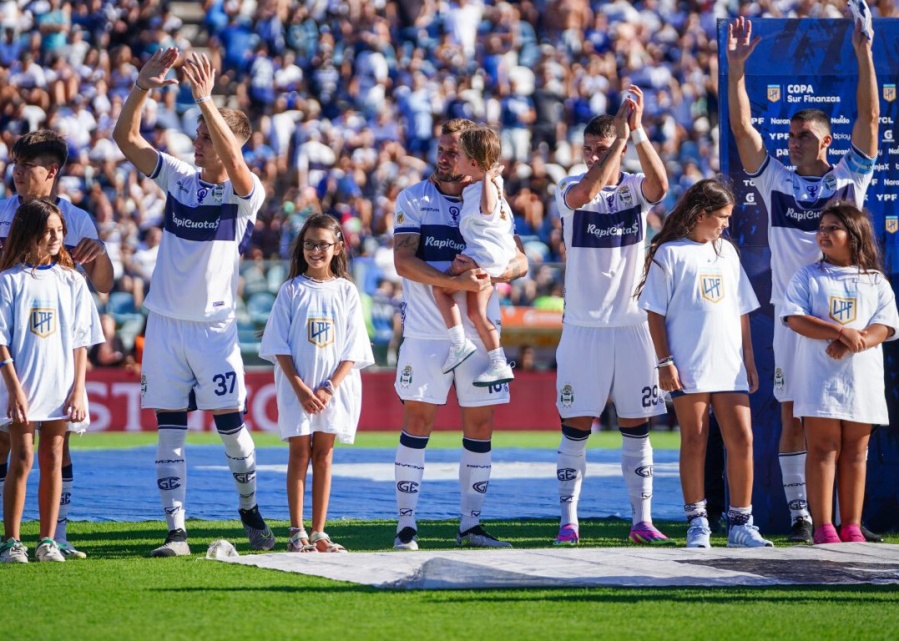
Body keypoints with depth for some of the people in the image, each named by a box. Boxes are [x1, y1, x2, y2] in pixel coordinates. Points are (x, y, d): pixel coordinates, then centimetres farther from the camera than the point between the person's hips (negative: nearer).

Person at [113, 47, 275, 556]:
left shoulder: (246, 193, -6)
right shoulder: (178, 179, 5)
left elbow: (233, 161, -28)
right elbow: (127, 138, -2)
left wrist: (206, 98, -36)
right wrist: (143, 87, -18)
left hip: (215, 325, -3)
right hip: (166, 321, 3)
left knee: (231, 422, -1)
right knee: (170, 428, 1)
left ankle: (251, 510, 22)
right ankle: (177, 531, 2)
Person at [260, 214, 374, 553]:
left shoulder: (346, 292, 4)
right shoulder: (291, 290, 1)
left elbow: (353, 348, 1)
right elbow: (279, 345, -2)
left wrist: (329, 387, -11)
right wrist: (300, 388, -12)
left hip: (336, 388, 1)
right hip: (297, 387, -1)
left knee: (324, 456, 4)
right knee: (299, 454, -1)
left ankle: (318, 533, 6)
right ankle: (297, 533, -1)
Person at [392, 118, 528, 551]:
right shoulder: (414, 199, 1)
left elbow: (520, 262, 2)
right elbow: (403, 262, -10)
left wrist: (485, 272, -19)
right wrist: (457, 282, -22)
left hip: (479, 333, 3)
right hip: (427, 332, -3)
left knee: (480, 424, 4)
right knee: (418, 420, -4)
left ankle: (470, 525, 11)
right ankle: (406, 525, -1)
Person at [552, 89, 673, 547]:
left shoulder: (634, 188, 4)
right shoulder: (570, 189, -1)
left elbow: (659, 185, -20)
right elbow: (587, 192, -25)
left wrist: (637, 131, -30)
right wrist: (620, 134, -27)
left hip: (632, 324, 2)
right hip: (583, 325, -2)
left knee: (636, 426, 5)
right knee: (576, 424, -2)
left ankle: (642, 520, 10)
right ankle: (568, 520, 2)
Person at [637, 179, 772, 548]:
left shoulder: (726, 251, 17)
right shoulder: (669, 254, 0)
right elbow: (655, 313, -2)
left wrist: (749, 362, 17)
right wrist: (665, 362, -9)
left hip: (729, 366, 5)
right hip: (688, 367, -5)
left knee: (741, 438, -2)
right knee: (694, 441, -1)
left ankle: (740, 523, 5)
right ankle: (697, 524, 6)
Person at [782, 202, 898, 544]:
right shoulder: (807, 276, 7)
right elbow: (796, 320, -6)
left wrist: (852, 344, -18)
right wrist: (840, 332, -18)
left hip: (863, 378, 2)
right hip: (819, 378, -2)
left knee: (855, 452, 4)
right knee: (823, 449, -5)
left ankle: (851, 527, 7)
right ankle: (823, 526, -6)